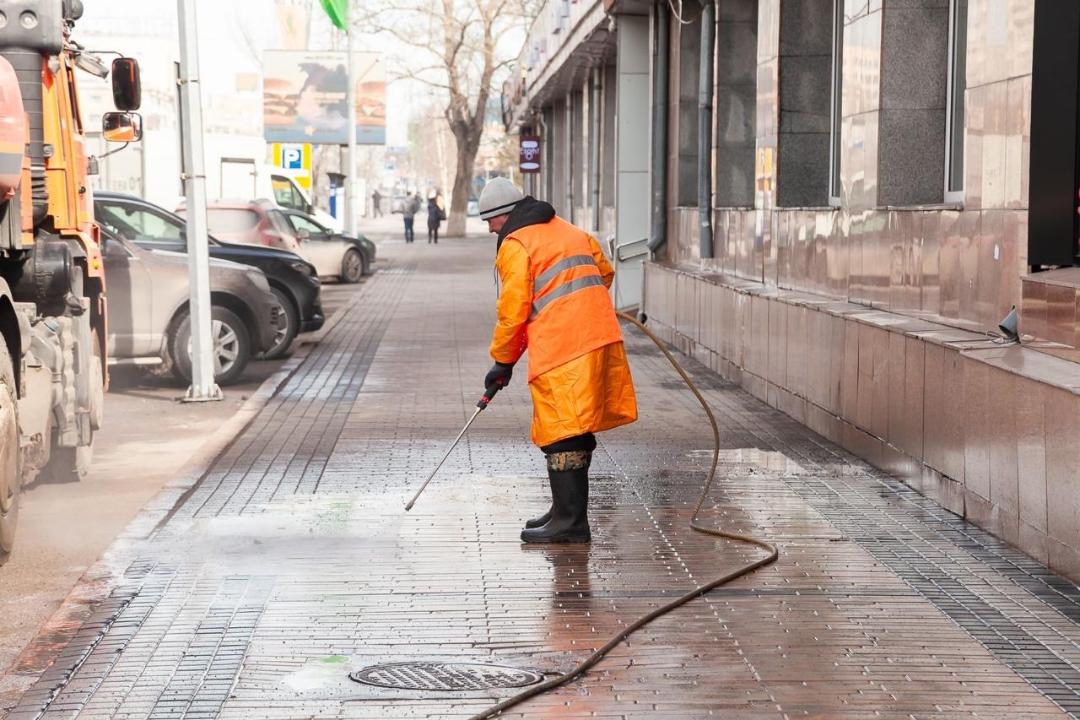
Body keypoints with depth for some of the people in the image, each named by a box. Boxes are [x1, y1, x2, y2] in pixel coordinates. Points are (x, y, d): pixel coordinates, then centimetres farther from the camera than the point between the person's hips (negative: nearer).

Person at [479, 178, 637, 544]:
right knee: (574, 429, 15)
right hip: (600, 336, 9)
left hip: (560, 349, -9)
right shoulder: (571, 231, 21)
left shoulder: (515, 244, -4)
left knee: (561, 434, -6)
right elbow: (604, 271, 26)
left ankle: (570, 522, -8)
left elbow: (513, 310, -7)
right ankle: (568, 510, 23)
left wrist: (503, 362, 3)